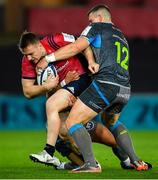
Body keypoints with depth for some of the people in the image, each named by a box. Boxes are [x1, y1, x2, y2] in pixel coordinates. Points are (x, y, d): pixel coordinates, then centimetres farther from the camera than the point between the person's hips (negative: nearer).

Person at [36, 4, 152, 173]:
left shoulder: (97, 28, 9)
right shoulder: (121, 36, 31)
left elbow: (75, 47, -1)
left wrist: (47, 58, 4)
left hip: (106, 84, -8)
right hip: (125, 90, 8)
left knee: (72, 122, -6)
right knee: (112, 122, 34)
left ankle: (90, 163, -23)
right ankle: (136, 161, 23)